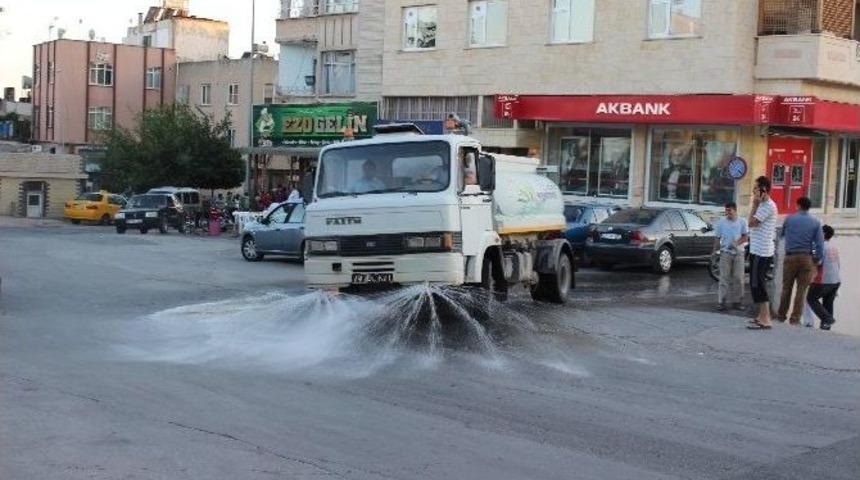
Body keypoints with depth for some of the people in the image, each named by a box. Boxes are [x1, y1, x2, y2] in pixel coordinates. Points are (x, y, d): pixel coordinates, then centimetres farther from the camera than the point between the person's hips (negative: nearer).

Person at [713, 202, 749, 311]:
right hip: (725, 253, -1)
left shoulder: (742, 222, 3)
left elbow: (746, 237, 2)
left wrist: (737, 243, -16)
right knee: (724, 278, -4)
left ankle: (736, 301, 10)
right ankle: (721, 301, -3)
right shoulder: (721, 222, 3)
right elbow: (717, 238, 7)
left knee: (738, 278, 2)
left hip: (738, 253, 1)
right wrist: (715, 251, 1)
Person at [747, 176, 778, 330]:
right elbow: (753, 223, 14)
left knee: (758, 284, -11)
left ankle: (765, 320, -11)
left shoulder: (768, 206, -16)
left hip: (762, 252, -11)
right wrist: (756, 204, 9)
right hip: (758, 250, 11)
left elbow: (751, 222, -21)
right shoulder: (763, 205, 17)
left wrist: (754, 204, -13)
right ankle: (762, 316, 23)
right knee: (758, 284, 16)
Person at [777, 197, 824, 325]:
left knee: (786, 287, 11)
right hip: (807, 258, 0)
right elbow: (820, 243, -5)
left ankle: (781, 315, 17)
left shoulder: (789, 219, 0)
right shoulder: (815, 222, 0)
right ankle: (795, 318, 3)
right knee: (802, 289, 4)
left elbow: (781, 234, 14)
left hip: (790, 257, 0)